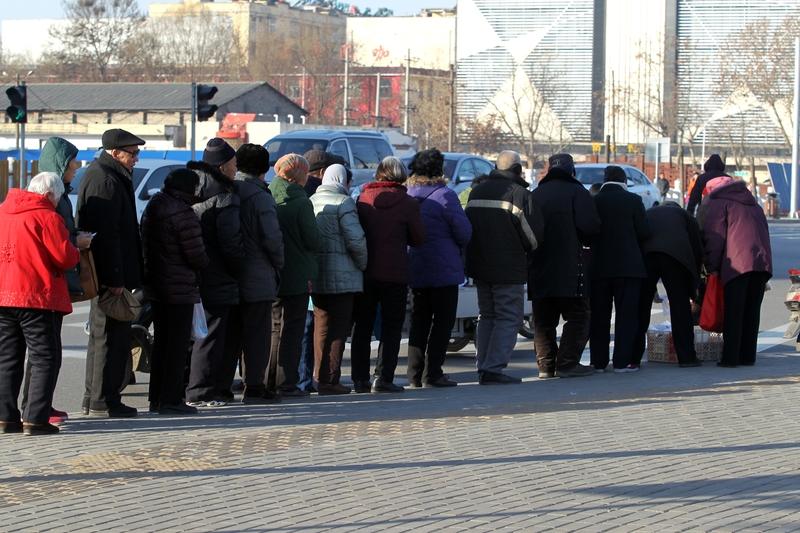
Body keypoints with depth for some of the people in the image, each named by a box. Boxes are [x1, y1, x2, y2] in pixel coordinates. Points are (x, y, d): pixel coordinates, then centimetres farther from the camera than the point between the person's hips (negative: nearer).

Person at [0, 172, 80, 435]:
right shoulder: (46, 217, -10)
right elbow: (65, 257, -12)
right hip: (37, 297, -6)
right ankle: (35, 418, -8)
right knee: (45, 358, 0)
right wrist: (77, 250, 9)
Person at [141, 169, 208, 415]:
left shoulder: (152, 208, 10)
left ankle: (157, 397, 20)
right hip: (180, 288, -9)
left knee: (162, 342, 16)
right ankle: (171, 400, -4)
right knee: (178, 345, -4)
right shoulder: (183, 215, -18)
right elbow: (197, 256, -17)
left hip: (156, 285, 9)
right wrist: (205, 264, 3)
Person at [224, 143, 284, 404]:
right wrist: (278, 263, 0)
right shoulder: (260, 197, -13)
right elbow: (272, 238, -17)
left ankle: (221, 385, 12)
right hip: (257, 278, -6)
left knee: (230, 333, 12)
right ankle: (254, 387, 0)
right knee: (257, 333, 0)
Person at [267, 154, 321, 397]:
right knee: (292, 330, 0)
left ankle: (269, 381, 17)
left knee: (275, 328, 16)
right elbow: (312, 240, -12)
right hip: (297, 275, -6)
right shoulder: (301, 202, -13)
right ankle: (286, 383, -2)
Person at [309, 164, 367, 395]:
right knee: (339, 327, -3)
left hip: (315, 278, 7)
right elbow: (356, 239, -16)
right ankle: (330, 380, -5)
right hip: (342, 277, -7)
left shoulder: (311, 202, 12)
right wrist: (362, 263, -2)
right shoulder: (344, 203, -10)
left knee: (321, 326, 14)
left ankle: (320, 376, 18)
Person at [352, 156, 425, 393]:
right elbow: (418, 238, 1)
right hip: (394, 273, -3)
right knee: (391, 327, 3)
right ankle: (383, 378, -6)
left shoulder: (362, 199, 2)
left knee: (362, 327, 11)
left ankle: (360, 378, 10)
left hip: (364, 273, 3)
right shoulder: (407, 203, -6)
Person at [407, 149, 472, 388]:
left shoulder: (408, 196, 5)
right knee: (442, 321, 0)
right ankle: (432, 373, -5)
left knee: (419, 321, 12)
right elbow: (464, 232, -12)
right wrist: (458, 249, 7)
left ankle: (414, 374, 10)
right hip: (443, 270, -6)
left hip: (415, 269, 6)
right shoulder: (445, 196, -13)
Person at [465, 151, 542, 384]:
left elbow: (467, 227, 16)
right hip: (508, 269, -7)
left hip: (480, 267, 7)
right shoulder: (520, 194, -13)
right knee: (509, 317, -3)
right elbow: (533, 235, -13)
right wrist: (527, 250, 8)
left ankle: (484, 368, 14)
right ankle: (493, 368, -11)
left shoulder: (477, 191, 10)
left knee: (487, 316, 16)